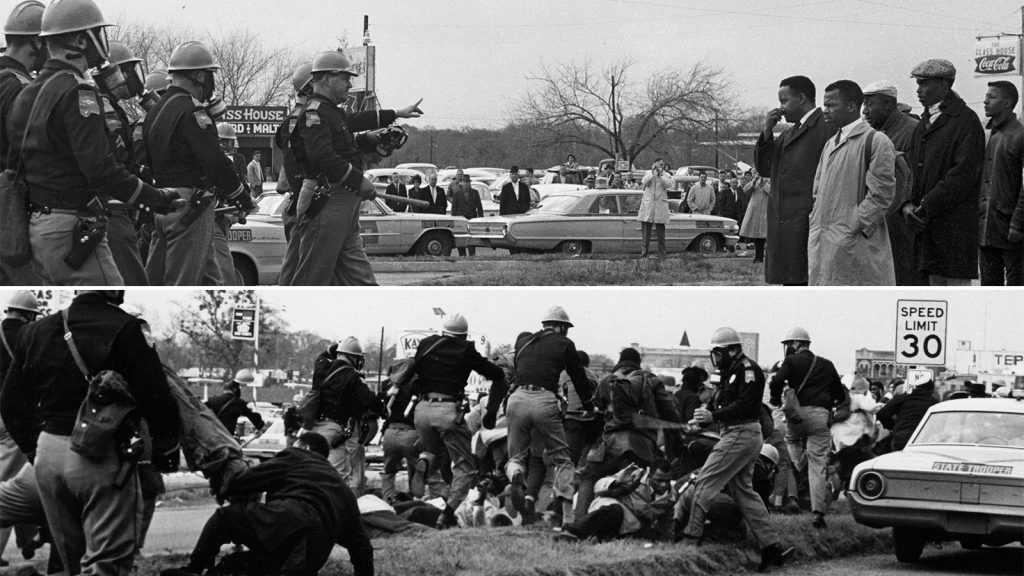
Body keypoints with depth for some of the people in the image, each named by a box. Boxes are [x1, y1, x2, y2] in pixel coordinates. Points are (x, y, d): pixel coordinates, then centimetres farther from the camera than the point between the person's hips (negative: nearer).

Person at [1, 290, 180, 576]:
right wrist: (165, 451, 2)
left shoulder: (34, 331, 7)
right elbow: (157, 400, -14)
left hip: (48, 456, 6)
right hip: (102, 458, -6)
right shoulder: (125, 330, -13)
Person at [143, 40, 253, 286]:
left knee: (154, 280, 10)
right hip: (190, 207, -9)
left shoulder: (156, 110, 16)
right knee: (182, 284, -6)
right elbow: (215, 161, -18)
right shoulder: (191, 111, -14)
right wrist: (244, 199, -8)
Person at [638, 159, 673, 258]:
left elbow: (668, 185, -9)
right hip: (648, 204, 0)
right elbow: (645, 182, -9)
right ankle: (644, 251, 1)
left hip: (661, 205, 0)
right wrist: (653, 173, -10)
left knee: (660, 230, 0)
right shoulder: (648, 174, 10)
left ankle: (661, 253, 3)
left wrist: (661, 175, -8)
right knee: (646, 229, -2)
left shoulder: (666, 176, 9)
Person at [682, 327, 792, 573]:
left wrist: (713, 416, -24)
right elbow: (719, 405, 16)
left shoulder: (747, 369, -11)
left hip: (741, 435, -11)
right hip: (735, 435, 11)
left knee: (704, 483, -10)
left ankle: (690, 540, -8)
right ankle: (772, 547, 11)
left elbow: (745, 404, -22)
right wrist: (703, 416, -3)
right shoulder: (730, 373, 21)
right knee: (743, 491, 11)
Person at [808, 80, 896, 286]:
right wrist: (816, 226, 9)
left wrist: (854, 227, -15)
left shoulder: (876, 142, -6)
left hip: (855, 245, -8)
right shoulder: (830, 145, 19)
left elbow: (882, 194, -12)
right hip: (823, 245, 8)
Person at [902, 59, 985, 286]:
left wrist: (927, 206, -16)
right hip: (928, 224, 8)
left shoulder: (966, 120, -8)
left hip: (955, 222, -8)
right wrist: (908, 203, 1)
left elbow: (963, 174, -15)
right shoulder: (925, 123, 19)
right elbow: (914, 170, 20)